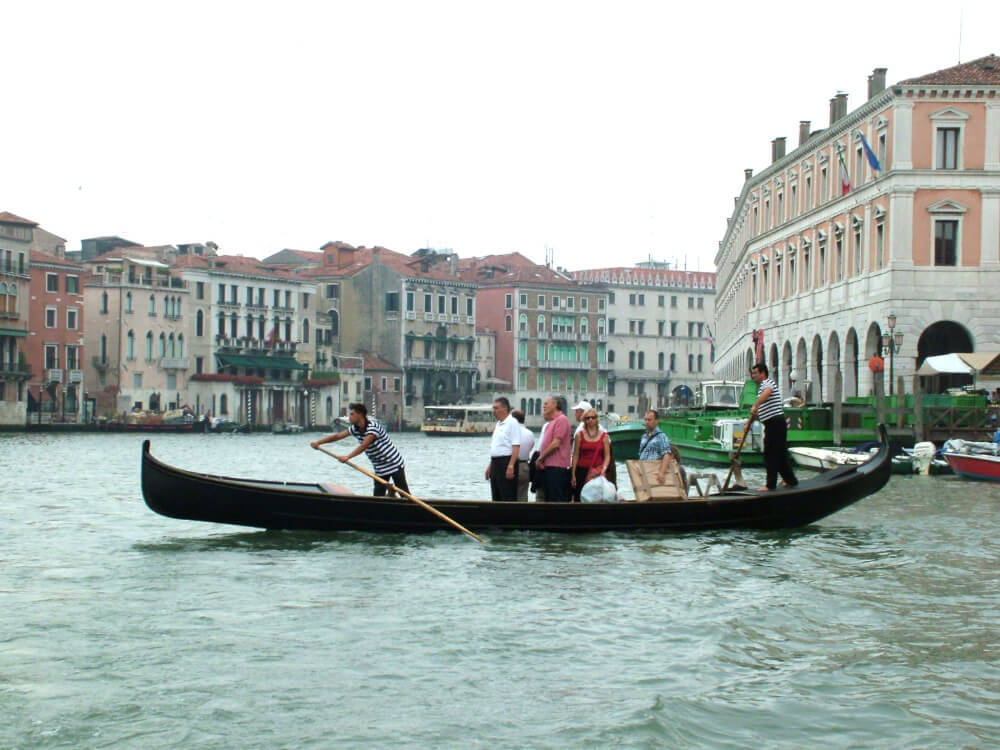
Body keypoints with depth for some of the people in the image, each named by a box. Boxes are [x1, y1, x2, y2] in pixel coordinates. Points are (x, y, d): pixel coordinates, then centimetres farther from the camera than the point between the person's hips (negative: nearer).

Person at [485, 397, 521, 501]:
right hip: (496, 463, 9)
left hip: (506, 461, -9)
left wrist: (511, 466, -24)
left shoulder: (512, 423, -10)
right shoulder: (498, 424, 18)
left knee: (508, 498, -9)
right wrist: (490, 465, 21)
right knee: (496, 498, 10)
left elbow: (516, 447, -18)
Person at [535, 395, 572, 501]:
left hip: (556, 467, -10)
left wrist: (541, 458, -9)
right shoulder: (549, 423, 20)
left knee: (556, 499, -11)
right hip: (548, 466, 10)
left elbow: (556, 444, -17)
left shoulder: (561, 420, -10)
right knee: (549, 499, 11)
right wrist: (540, 458, 6)